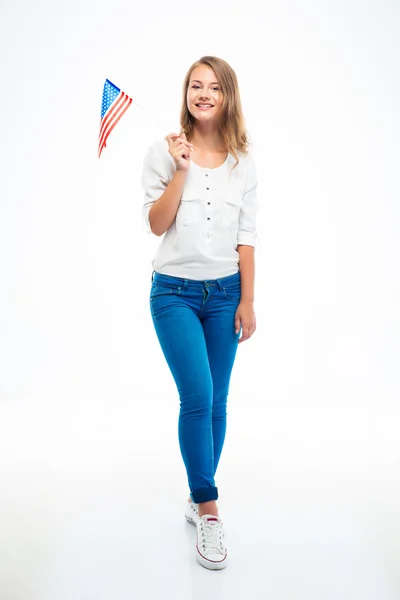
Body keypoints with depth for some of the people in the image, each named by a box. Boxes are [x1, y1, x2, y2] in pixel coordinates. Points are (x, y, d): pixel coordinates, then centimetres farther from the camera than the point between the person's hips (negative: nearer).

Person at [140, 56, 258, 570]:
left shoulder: (242, 161, 5)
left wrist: (247, 301, 1)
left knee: (216, 403, 7)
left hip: (225, 292, 3)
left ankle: (198, 499, 25)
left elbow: (246, 238, 5)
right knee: (197, 398, -12)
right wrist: (181, 170, -14)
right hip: (175, 292, -2)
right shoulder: (163, 152, 0)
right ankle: (208, 511, 4)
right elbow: (156, 224, -6)